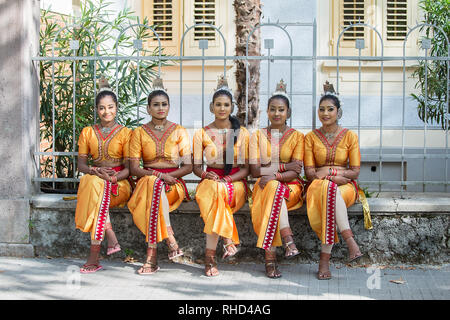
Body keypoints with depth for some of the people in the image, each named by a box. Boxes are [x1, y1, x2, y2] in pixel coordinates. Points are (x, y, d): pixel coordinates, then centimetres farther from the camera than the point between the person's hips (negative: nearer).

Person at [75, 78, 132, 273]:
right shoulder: (87, 132, 14)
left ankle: (94, 257, -36)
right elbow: (81, 164, 8)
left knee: (102, 188, -36)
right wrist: (96, 171, -15)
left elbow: (130, 167, -2)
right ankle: (111, 238, -33)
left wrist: (113, 177, -23)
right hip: (94, 179, 2)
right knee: (93, 183, -36)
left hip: (120, 183, -2)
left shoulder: (125, 133, 4)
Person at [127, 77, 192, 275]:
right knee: (154, 182, -38)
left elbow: (188, 166, 5)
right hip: (147, 181, 1)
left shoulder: (179, 131, 10)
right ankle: (171, 243, -39)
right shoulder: (139, 132, 9)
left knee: (154, 185, -37)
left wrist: (168, 176, -12)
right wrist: (158, 174, -16)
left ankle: (152, 255, -38)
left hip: (173, 184, -1)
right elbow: (133, 168, 1)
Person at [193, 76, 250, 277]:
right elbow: (197, 166, 9)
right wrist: (205, 174, -15)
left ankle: (210, 254, -38)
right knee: (215, 189, -38)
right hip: (210, 181, 1)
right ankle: (228, 240, -36)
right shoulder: (202, 134, 10)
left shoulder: (242, 133, 7)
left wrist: (228, 179, -15)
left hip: (236, 183, -1)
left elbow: (246, 168, 4)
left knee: (219, 190, -37)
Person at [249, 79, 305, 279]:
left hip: (291, 188, -1)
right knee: (274, 188, -36)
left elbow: (296, 172, -5)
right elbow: (255, 171, -2)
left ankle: (270, 256, -42)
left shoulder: (297, 137, 7)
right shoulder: (258, 136, 10)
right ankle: (287, 239, -45)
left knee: (273, 186, -36)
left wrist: (274, 175, -21)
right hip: (263, 186, 1)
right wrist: (284, 166, -10)